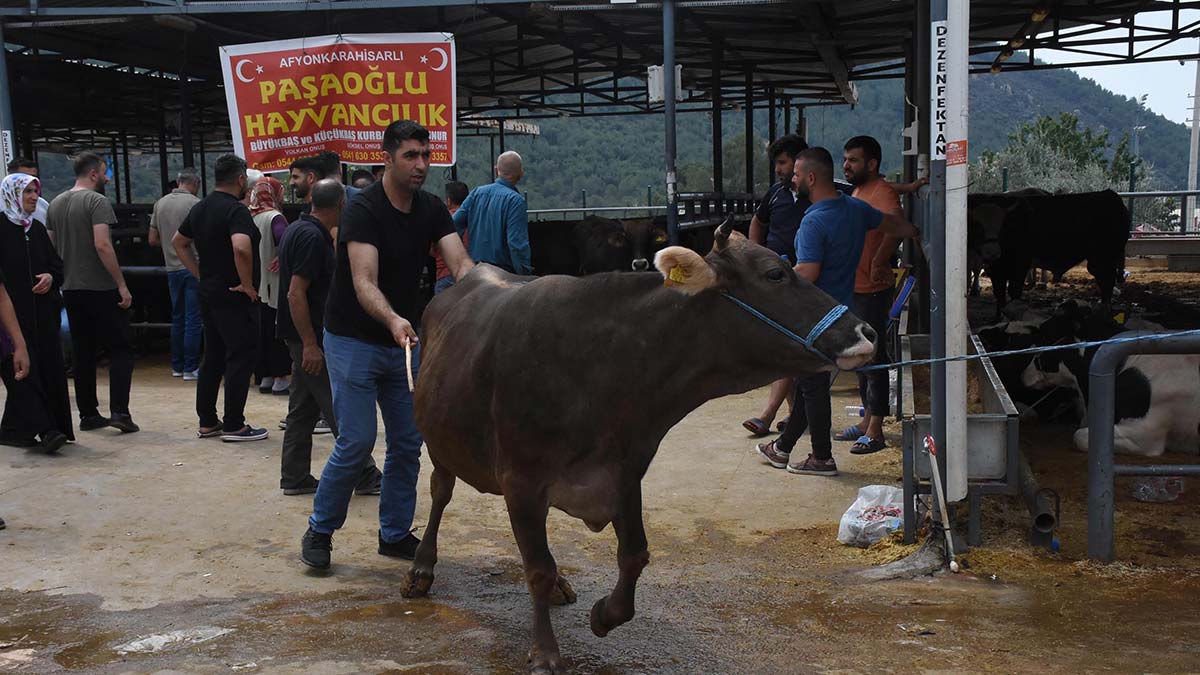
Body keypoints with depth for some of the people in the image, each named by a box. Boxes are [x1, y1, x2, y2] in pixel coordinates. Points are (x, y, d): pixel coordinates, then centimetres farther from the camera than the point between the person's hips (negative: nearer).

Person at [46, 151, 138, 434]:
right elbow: (102, 245, -20)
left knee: (83, 354, 12)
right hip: (101, 289, -7)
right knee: (120, 349, -2)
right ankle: (119, 411, -10)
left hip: (71, 290, 7)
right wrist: (122, 285, -18)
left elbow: (51, 247, 15)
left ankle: (88, 414, 15)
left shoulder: (55, 204, 12)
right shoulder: (97, 201, -11)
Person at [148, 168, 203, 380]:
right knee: (194, 319, -2)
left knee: (177, 317, 15)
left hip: (172, 268, 6)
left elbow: (153, 239, 13)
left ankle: (177, 366, 20)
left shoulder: (160, 204, 9)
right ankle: (190, 368, -1)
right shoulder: (195, 203, -10)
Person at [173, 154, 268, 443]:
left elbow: (178, 242, 22)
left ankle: (207, 422, 20)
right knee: (241, 358, -2)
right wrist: (248, 283, -21)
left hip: (209, 294, 9)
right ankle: (234, 425, 0)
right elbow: (241, 247, -34)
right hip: (235, 299, -9)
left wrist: (201, 275, 16)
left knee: (213, 357, 15)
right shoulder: (236, 210, -17)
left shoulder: (200, 208, 11)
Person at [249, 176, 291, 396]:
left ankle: (264, 378, 19)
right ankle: (280, 379, 5)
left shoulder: (248, 217, 6)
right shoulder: (274, 218, -15)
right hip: (275, 285, -7)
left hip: (255, 285, 7)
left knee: (261, 332, 13)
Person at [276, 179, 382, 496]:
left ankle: (295, 478, 19)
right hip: (311, 337, -10)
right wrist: (310, 344, -24)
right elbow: (296, 294, -24)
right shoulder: (313, 237, -20)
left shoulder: (298, 229, 12)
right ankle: (365, 477, 3)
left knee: (304, 409, 14)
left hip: (306, 337, 10)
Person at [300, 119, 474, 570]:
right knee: (356, 441, -8)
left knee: (407, 442, 8)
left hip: (403, 342, 6)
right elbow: (364, 282, -30)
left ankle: (395, 534, 22)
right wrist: (392, 320, -50)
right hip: (353, 341, -6)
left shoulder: (432, 210, -1)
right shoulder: (363, 210, -19)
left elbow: (461, 263, -14)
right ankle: (319, 531, 10)